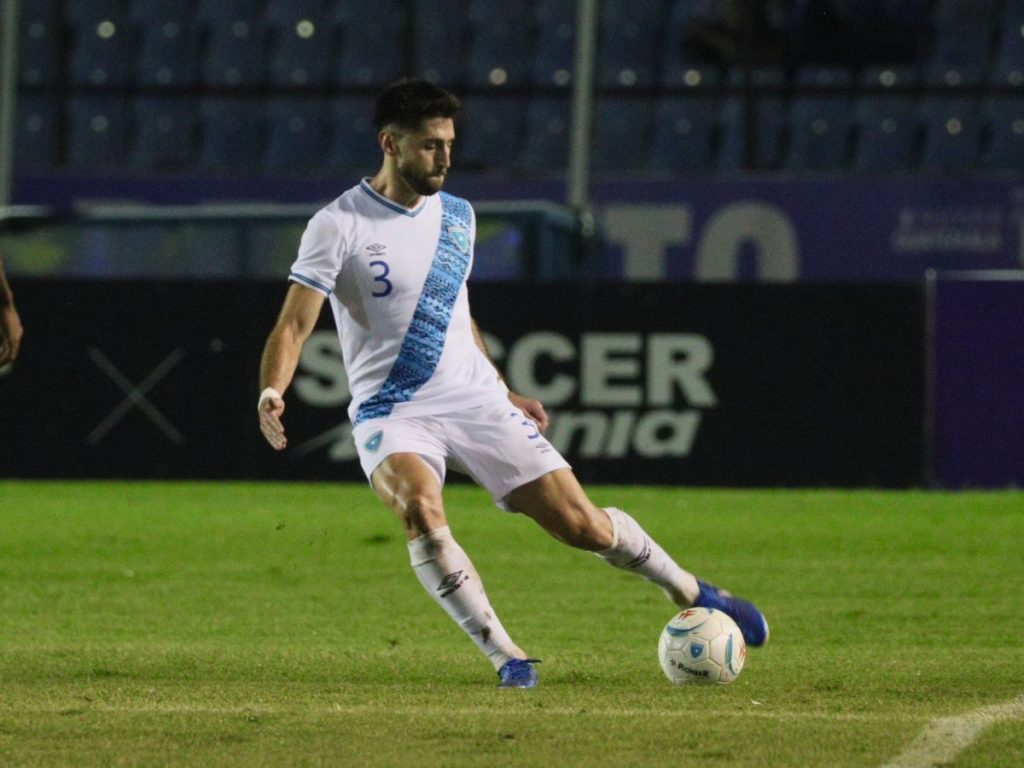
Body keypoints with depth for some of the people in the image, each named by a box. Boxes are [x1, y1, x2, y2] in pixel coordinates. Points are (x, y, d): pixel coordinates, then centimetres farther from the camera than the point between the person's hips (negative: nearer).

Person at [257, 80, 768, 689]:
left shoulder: (457, 216, 8)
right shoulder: (339, 225, -9)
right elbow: (295, 325, -14)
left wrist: (504, 394, 25)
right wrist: (272, 391, -32)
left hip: (475, 403, 4)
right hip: (391, 413, -4)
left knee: (582, 524, -2)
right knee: (421, 511, -35)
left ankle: (692, 593, 22)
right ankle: (506, 657, -26)